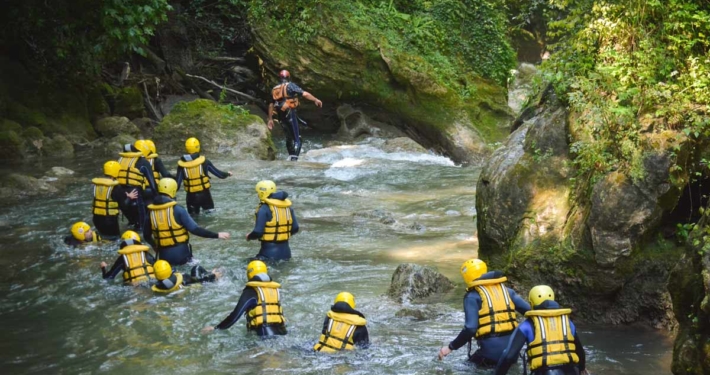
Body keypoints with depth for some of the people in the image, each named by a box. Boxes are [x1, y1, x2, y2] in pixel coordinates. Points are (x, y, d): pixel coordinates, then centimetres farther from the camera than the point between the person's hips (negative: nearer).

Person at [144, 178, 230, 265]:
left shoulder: (151, 211, 0)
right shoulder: (177, 209, -13)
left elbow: (146, 235, 10)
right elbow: (194, 229, -16)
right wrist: (217, 235, -9)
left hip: (164, 255, 3)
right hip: (181, 253, -3)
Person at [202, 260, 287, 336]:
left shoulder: (251, 291, 3)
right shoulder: (276, 289, 18)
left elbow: (236, 314, -2)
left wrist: (217, 328, 5)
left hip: (263, 334, -5)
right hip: (280, 331, 5)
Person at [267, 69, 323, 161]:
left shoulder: (274, 89, 14)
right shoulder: (290, 86, -4)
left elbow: (271, 105, 15)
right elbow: (305, 94, -11)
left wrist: (270, 119, 20)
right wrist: (316, 100, -1)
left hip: (281, 116, 6)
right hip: (290, 114, -6)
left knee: (289, 137, 22)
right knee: (296, 139, -5)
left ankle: (290, 157, 25)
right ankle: (294, 158, -19)